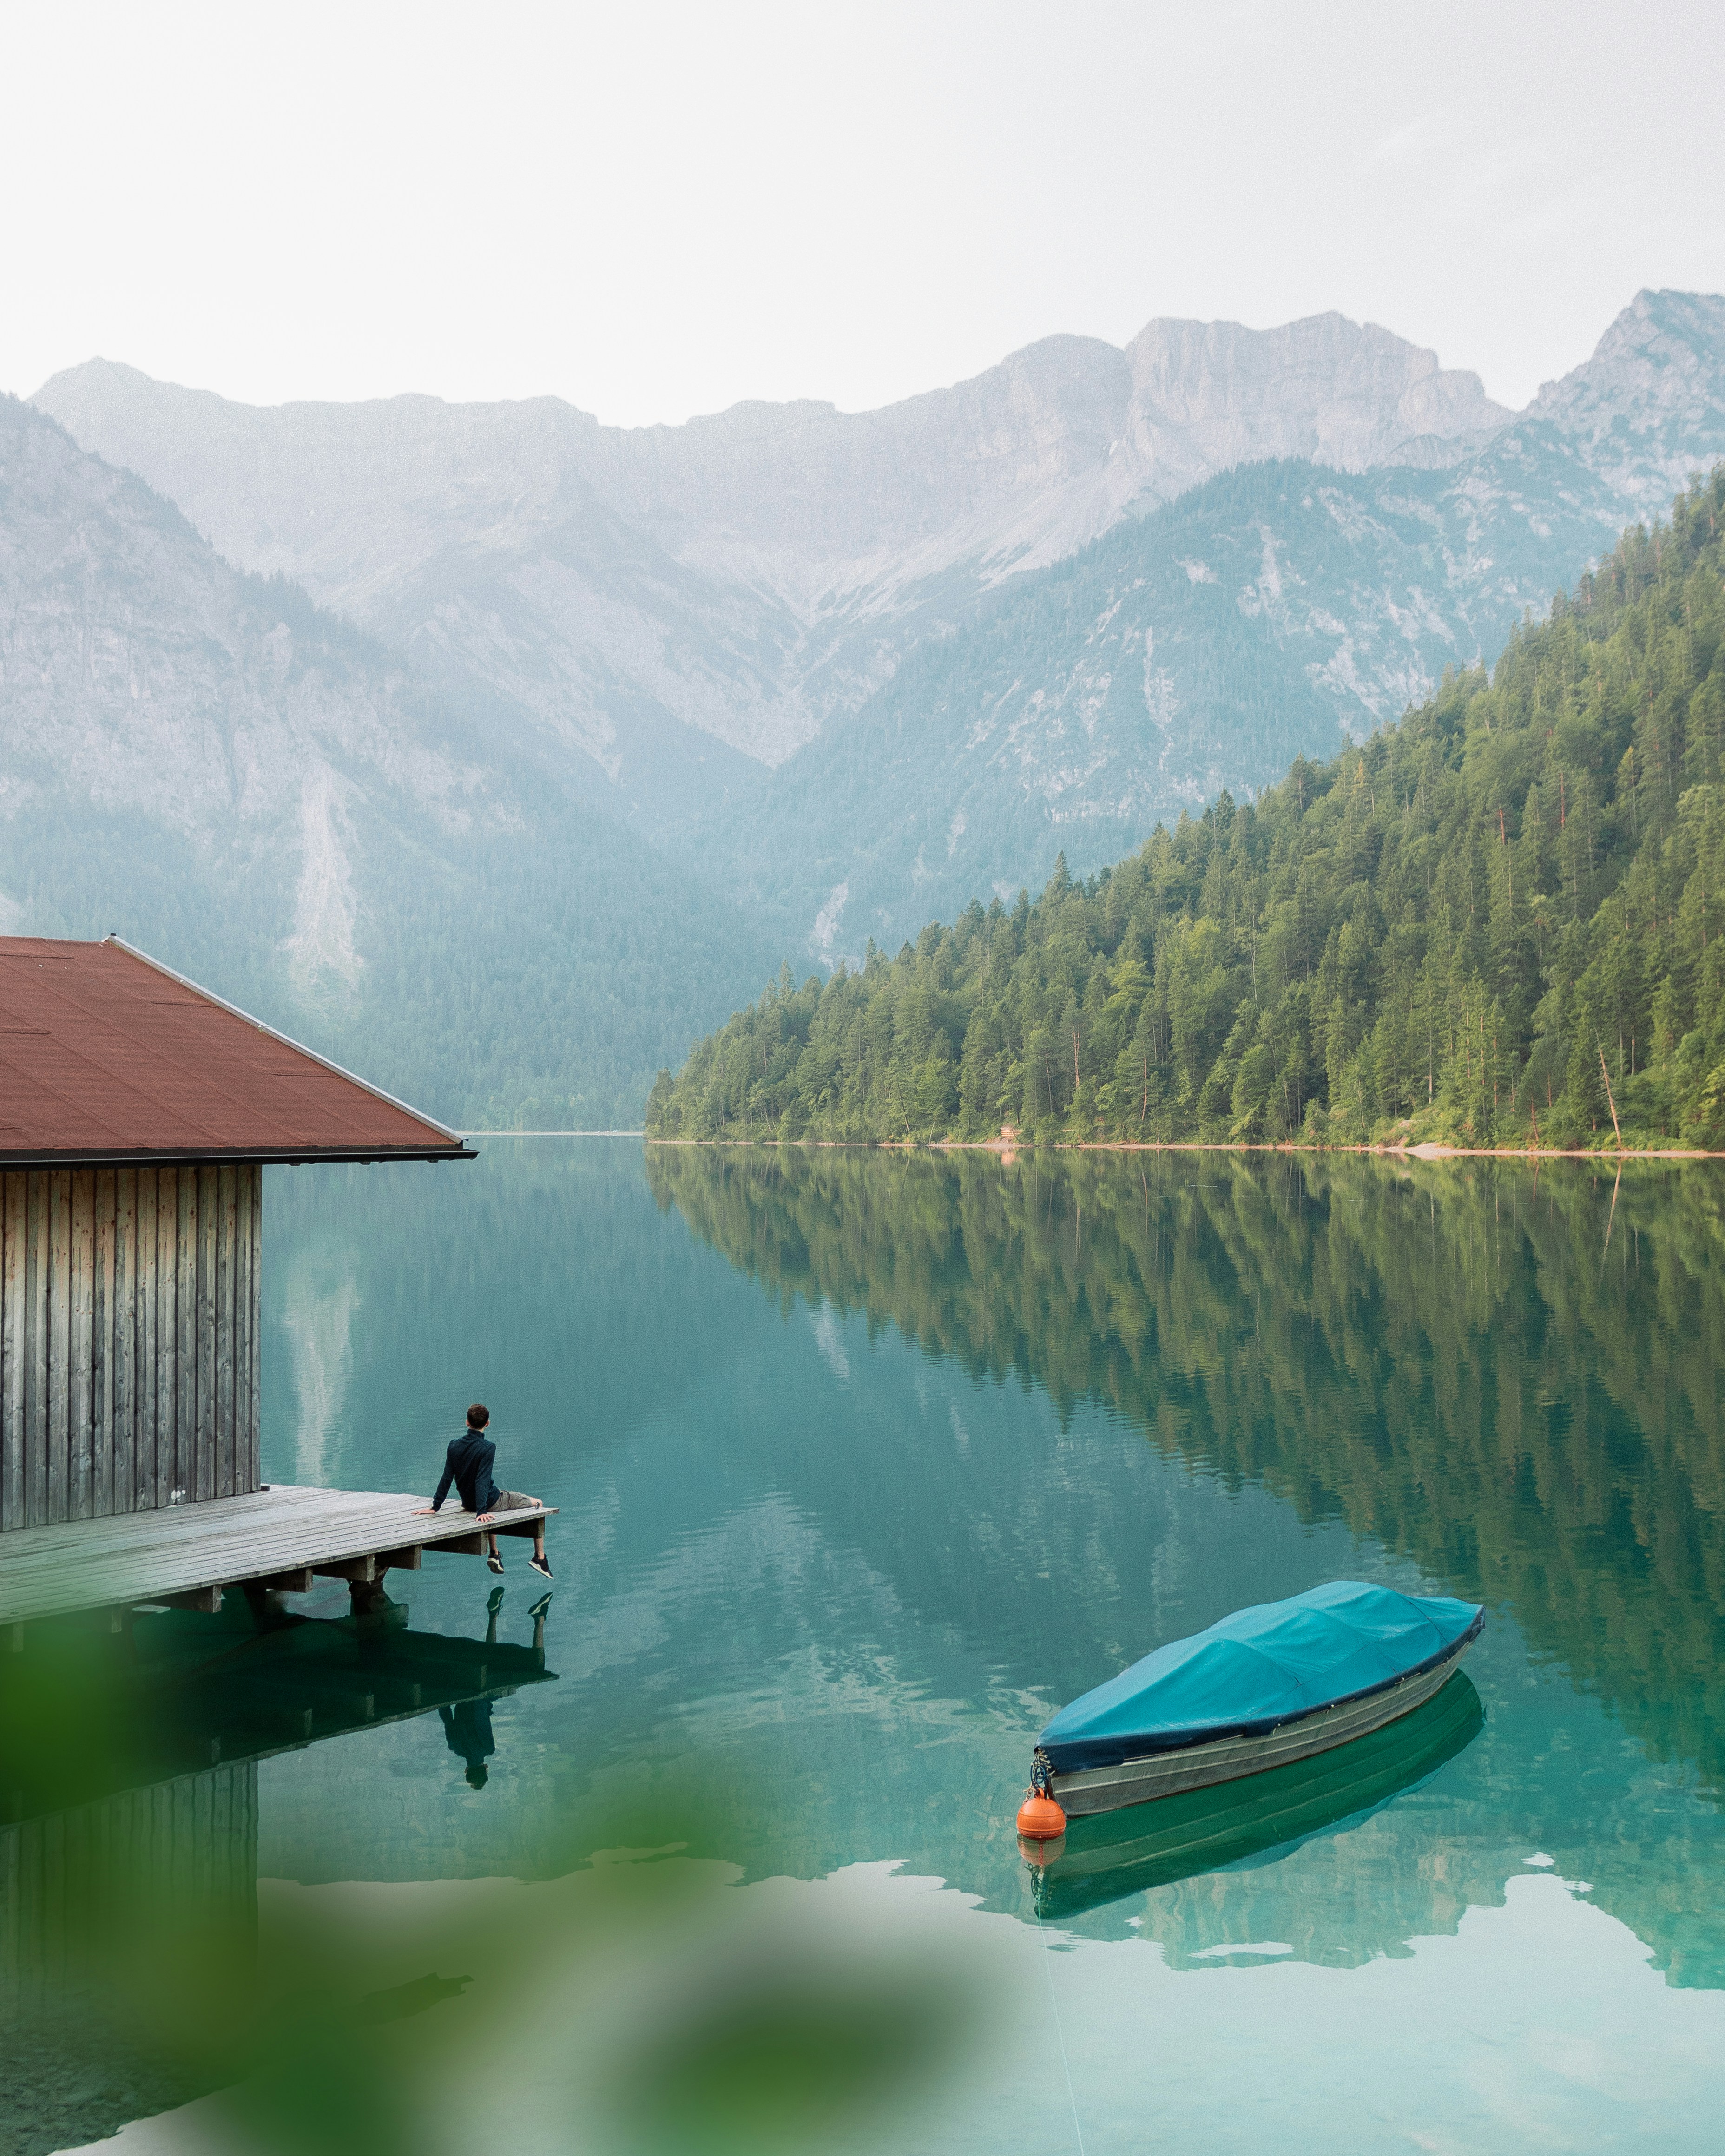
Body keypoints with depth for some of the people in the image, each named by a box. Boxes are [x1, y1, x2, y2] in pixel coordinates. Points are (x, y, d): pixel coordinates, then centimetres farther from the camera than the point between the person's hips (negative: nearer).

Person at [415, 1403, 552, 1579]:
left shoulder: (454, 1445, -6)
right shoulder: (488, 1448, -22)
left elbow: (447, 1478, -4)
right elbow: (482, 1480, -29)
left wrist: (435, 1507, 2)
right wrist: (482, 1511, -32)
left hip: (467, 1503, 6)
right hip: (491, 1502, -6)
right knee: (538, 1504, 13)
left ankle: (494, 1554, 36)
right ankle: (540, 1558, 15)